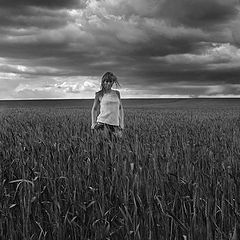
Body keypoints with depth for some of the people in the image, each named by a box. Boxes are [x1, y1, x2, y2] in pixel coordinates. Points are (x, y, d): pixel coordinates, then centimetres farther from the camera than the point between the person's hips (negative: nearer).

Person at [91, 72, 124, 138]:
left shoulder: (117, 93, 11)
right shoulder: (99, 94, 2)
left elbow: (120, 108, 17)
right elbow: (94, 109, 10)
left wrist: (121, 123, 12)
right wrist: (93, 123, 3)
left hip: (115, 125, 3)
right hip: (102, 122, -3)